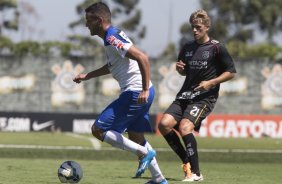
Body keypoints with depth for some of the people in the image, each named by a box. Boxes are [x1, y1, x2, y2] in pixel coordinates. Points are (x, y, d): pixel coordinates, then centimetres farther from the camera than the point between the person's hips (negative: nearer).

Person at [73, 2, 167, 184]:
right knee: (136, 137, 21)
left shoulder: (112, 38, -17)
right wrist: (86, 76, 32)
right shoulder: (114, 35, 15)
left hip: (135, 94, -10)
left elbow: (142, 58, -27)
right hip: (141, 93, 10)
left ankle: (144, 153, -5)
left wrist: (145, 90, -28)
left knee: (98, 129, -6)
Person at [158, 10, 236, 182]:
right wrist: (179, 68, 3)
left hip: (205, 97, -6)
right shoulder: (187, 48, 13)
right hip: (185, 95, 6)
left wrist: (211, 83, -12)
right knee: (164, 124, -12)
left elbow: (231, 72, -1)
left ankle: (196, 173, -17)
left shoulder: (217, 48, -4)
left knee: (185, 127, -26)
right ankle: (187, 162, 2)